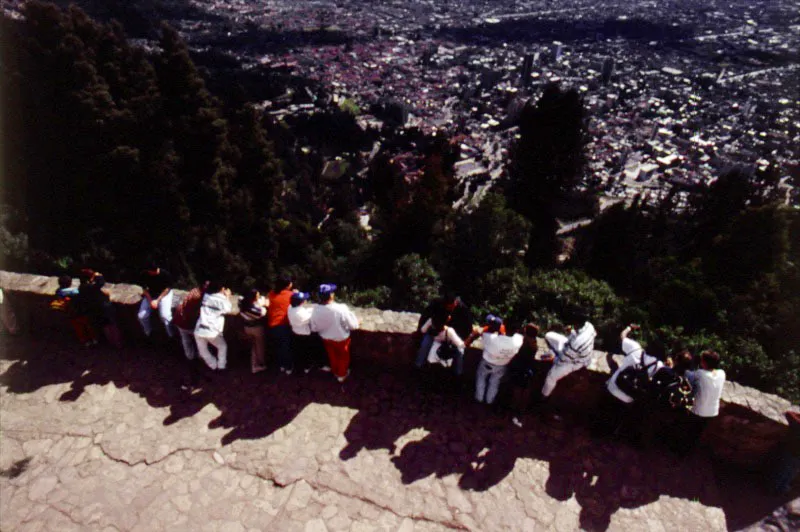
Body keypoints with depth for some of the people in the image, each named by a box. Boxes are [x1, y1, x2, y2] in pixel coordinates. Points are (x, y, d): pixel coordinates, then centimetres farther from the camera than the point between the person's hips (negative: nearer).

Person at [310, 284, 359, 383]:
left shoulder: (316, 310, -26)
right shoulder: (341, 309, -37)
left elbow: (314, 328, -10)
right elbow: (353, 325, -25)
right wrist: (350, 313, -9)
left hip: (326, 338, 3)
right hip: (341, 339, -3)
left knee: (332, 356, 31)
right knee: (343, 356, 27)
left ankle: (335, 372, 55)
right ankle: (342, 375, 48)